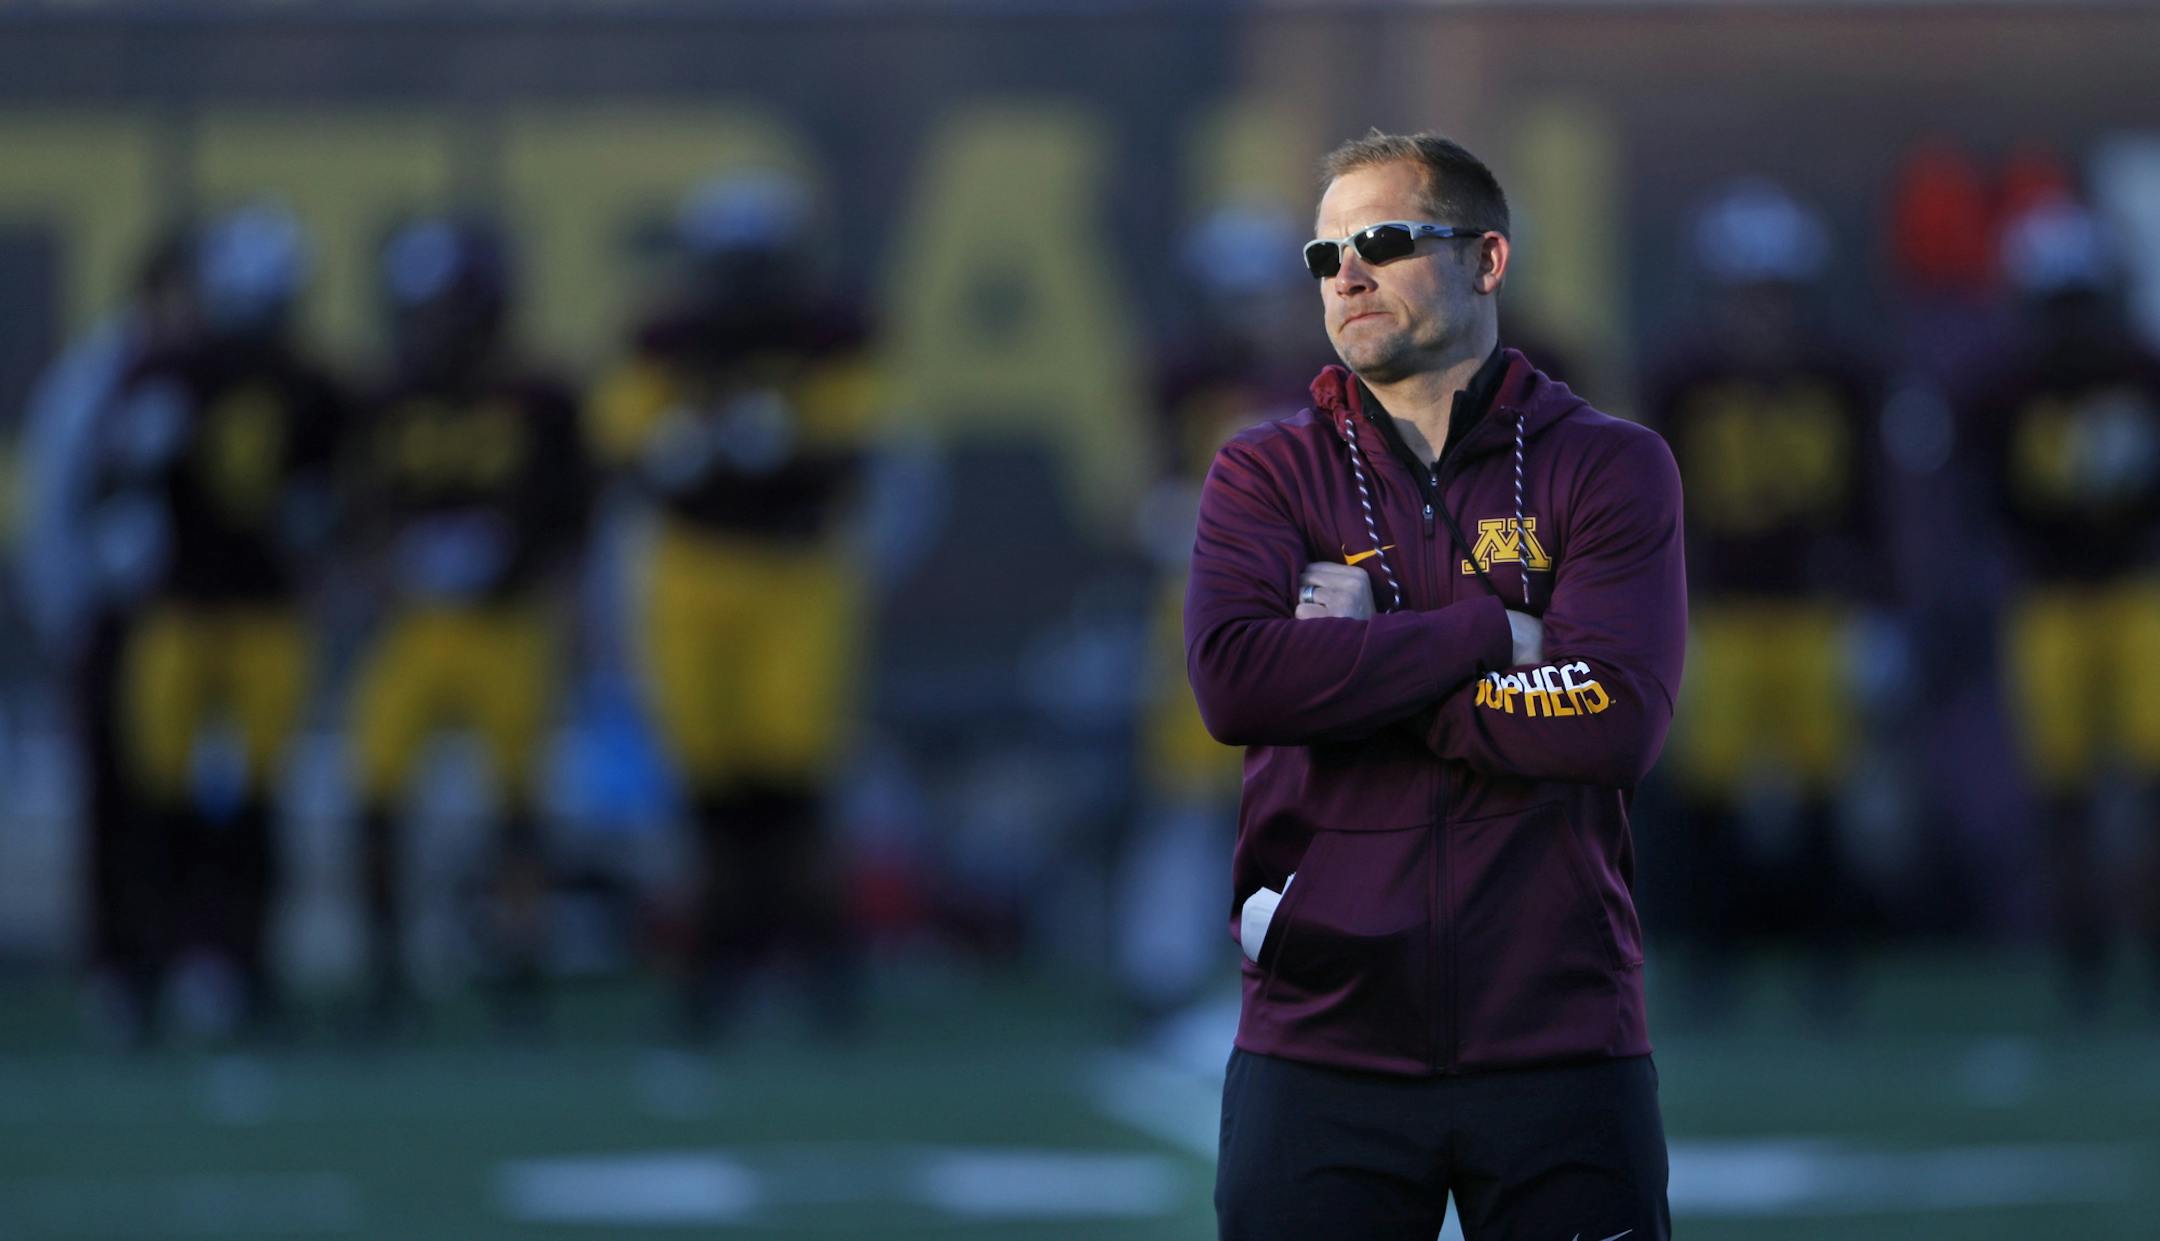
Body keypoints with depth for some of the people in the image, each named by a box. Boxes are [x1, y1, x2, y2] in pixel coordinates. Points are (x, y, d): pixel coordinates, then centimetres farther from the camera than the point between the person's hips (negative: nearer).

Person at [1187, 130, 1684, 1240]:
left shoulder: (1609, 469, 6)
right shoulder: (1267, 473, 10)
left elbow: (1617, 719, -9)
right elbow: (1232, 679, -10)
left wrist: (1362, 673, -8)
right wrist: (1494, 633, -10)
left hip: (1558, 1053, -1)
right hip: (1319, 1053, 1)